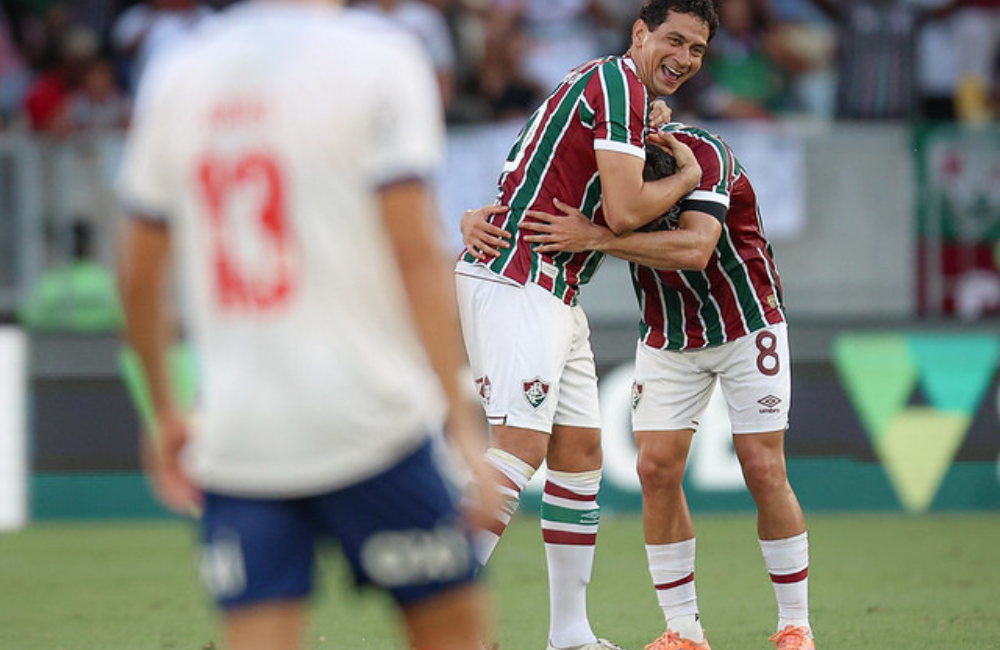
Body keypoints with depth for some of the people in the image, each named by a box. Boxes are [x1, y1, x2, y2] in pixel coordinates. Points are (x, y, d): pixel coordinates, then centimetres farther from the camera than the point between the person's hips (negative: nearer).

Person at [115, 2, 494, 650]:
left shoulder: (175, 77, 9)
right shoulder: (376, 59, -5)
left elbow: (140, 276, 14)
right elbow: (416, 255, -12)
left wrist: (167, 414, 27)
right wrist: (465, 421, -10)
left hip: (235, 437, 4)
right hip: (365, 420, -4)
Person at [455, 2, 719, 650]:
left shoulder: (608, 83, 21)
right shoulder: (619, 81, -11)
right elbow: (623, 212, -17)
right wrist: (686, 176, 0)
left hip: (556, 295, 11)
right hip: (515, 283, -11)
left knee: (580, 452, 10)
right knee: (521, 445, -21)